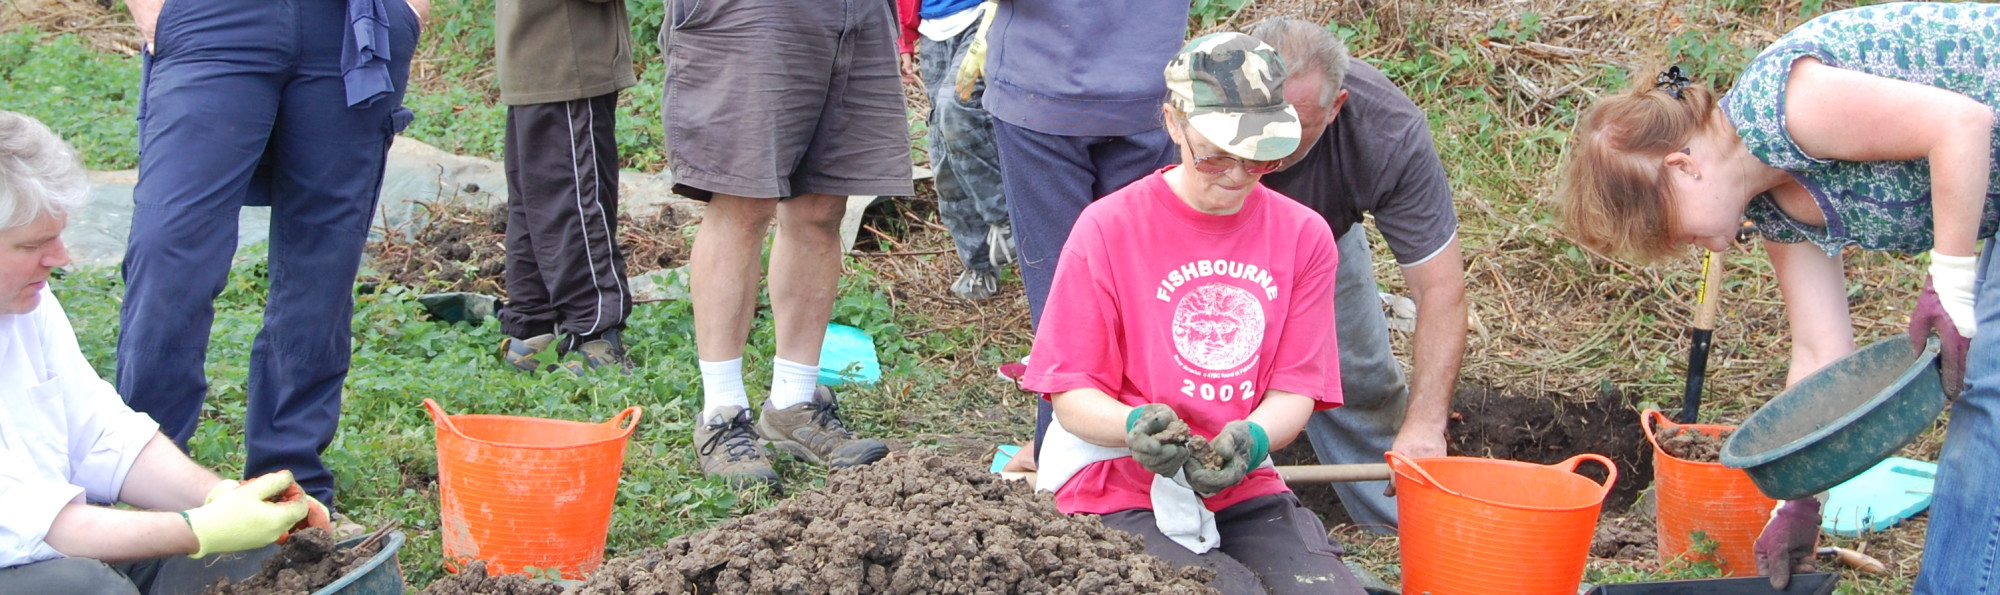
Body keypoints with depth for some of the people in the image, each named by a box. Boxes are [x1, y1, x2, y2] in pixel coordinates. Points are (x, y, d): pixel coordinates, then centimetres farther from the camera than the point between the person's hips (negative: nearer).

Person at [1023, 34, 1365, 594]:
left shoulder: (1304, 235, 3)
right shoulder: (1108, 228, -6)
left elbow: (1295, 389, 1)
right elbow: (1071, 394, -6)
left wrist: (1251, 439, -22)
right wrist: (1134, 425, -28)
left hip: (1244, 487, 3)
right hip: (1119, 490, -3)